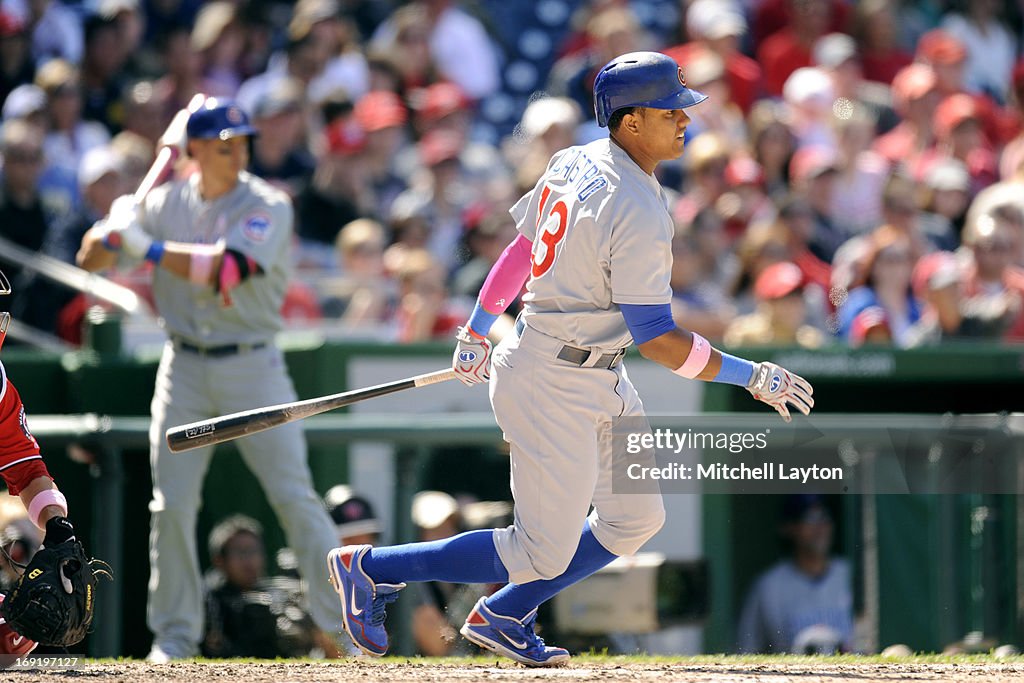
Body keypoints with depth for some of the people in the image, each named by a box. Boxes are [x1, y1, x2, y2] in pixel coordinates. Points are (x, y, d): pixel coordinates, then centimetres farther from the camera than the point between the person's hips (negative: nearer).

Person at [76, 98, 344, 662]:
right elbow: (91, 260, 3)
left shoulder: (269, 207, -8)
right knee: (171, 505, 1)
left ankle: (342, 622, -2)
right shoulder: (166, 203, 4)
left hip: (251, 366, -3)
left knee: (294, 497, -6)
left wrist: (145, 245, -20)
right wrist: (115, 230, -19)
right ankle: (174, 634, 11)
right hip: (184, 367, 3)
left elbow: (224, 268, -23)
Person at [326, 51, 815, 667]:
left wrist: (478, 330, 24)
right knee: (543, 556, 2)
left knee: (635, 520, 17)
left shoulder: (573, 164, 2)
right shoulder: (638, 213, -25)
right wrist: (754, 377, -17)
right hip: (557, 389, -10)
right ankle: (374, 568, 9)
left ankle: (502, 617, 27)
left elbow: (522, 247, 13)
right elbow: (655, 336, -24)